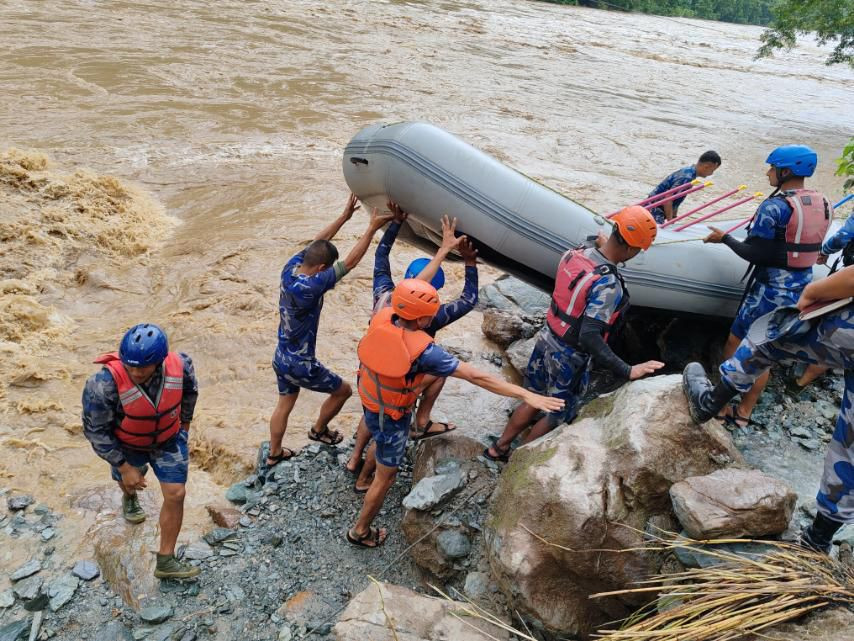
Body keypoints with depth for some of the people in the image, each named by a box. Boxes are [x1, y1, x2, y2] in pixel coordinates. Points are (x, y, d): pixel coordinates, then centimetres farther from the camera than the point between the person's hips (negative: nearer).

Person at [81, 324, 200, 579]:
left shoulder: (179, 365, -31)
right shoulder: (104, 385, -40)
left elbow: (189, 390, -5)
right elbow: (96, 431, -24)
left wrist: (185, 422, 9)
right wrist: (124, 467, -18)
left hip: (169, 439, 1)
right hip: (126, 444, -1)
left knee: (175, 495, -3)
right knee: (130, 479, 29)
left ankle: (165, 562, 15)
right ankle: (129, 497, 68)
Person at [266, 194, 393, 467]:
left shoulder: (289, 268, -10)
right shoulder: (310, 287, -33)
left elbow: (317, 242, 3)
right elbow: (350, 262, -31)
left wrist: (344, 216, 5)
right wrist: (372, 228, -26)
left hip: (281, 358, 8)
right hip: (301, 365, -8)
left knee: (284, 404, 26)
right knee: (343, 391, 18)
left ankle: (274, 454, 41)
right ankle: (319, 430, 39)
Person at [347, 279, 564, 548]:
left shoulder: (382, 317, -21)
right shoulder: (422, 350, -37)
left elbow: (410, 289, 2)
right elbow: (476, 377, -36)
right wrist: (527, 395, -33)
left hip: (369, 398, 7)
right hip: (391, 416, -7)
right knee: (385, 476, 16)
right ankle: (361, 531, 37)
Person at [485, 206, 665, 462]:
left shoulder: (573, 254, -9)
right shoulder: (608, 284, -31)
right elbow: (589, 337, -35)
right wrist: (627, 371, -32)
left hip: (547, 339, 7)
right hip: (569, 356, -7)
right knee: (558, 414, 19)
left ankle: (499, 447, 40)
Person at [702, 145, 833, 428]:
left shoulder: (775, 206, -18)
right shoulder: (823, 205, 5)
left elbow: (752, 253, -18)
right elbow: (810, 247, 13)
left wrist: (723, 238, -5)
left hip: (771, 290, -7)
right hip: (802, 289, 7)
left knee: (734, 344, 9)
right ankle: (743, 412, 22)